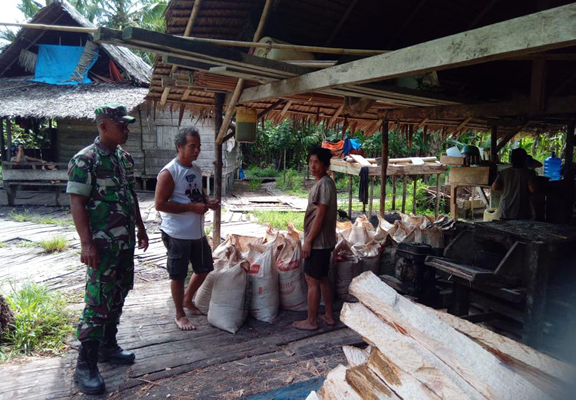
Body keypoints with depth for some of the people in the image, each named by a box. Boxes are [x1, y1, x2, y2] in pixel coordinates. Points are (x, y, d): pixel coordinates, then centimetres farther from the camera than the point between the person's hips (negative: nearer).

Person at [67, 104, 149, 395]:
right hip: (102, 243, -8)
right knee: (98, 301, -5)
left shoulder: (125, 158, 11)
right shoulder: (85, 159, -12)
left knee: (118, 295, 16)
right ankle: (85, 365, 7)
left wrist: (140, 228, 19)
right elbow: (76, 202, -16)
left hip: (126, 240, 8)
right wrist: (86, 243, -21)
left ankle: (108, 346, 31)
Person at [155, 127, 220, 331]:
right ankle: (180, 315, 23)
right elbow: (160, 204, -19)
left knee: (204, 268, 18)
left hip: (198, 232, 8)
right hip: (177, 234, -8)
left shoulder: (196, 169, 9)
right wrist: (192, 207, -23)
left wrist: (208, 202, -1)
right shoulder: (169, 172, -15)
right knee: (178, 275, 6)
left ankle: (188, 299, 40)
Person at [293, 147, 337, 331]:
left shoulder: (324, 184, -17)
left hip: (318, 241, -10)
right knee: (322, 278, 17)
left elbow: (320, 215, -21)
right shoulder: (321, 183, 13)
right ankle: (329, 315, 27)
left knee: (312, 280, -1)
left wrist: (308, 241, -18)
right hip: (323, 241, 10)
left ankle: (311, 321, 10)